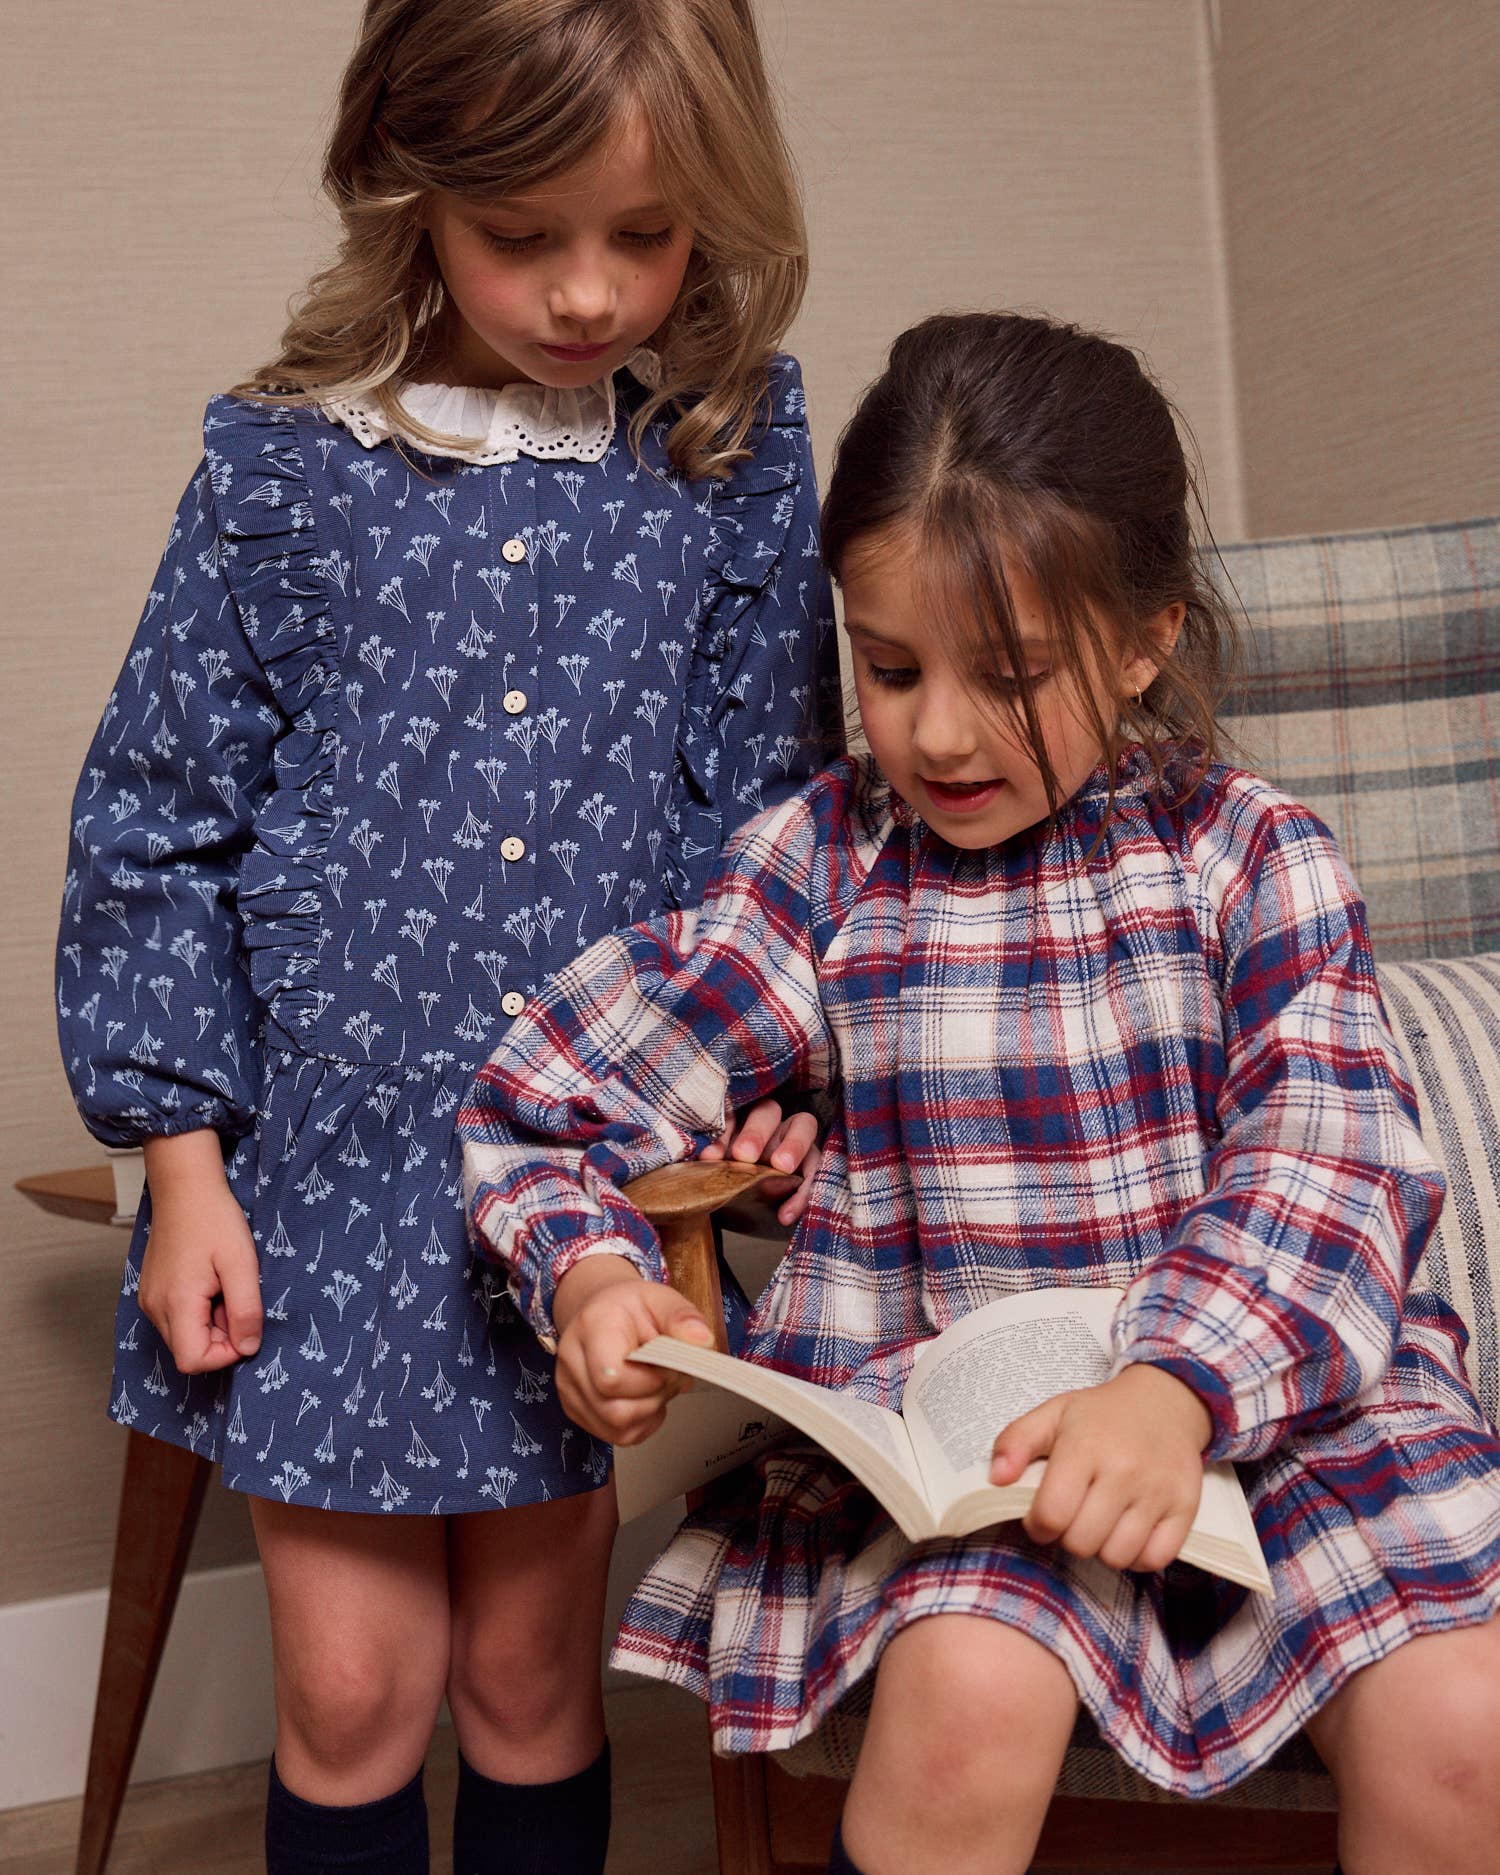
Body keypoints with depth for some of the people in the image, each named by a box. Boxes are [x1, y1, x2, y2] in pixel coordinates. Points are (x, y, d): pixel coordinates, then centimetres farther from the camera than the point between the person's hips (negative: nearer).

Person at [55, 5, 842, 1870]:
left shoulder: (732, 450, 0)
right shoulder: (286, 461, -4)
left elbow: (767, 800, 5)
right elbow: (162, 815, 0)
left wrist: (772, 1068, -7)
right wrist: (182, 1166, -3)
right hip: (329, 1157, 0)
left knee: (533, 1673, 14)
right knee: (350, 1690, 8)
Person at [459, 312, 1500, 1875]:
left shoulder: (1250, 853, 1)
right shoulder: (822, 868, 1)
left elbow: (1325, 1166, -9)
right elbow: (539, 1104, 4)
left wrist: (1180, 1384, -27)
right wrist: (592, 1276, -16)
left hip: (1265, 1380, 1)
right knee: (970, 1693, -28)